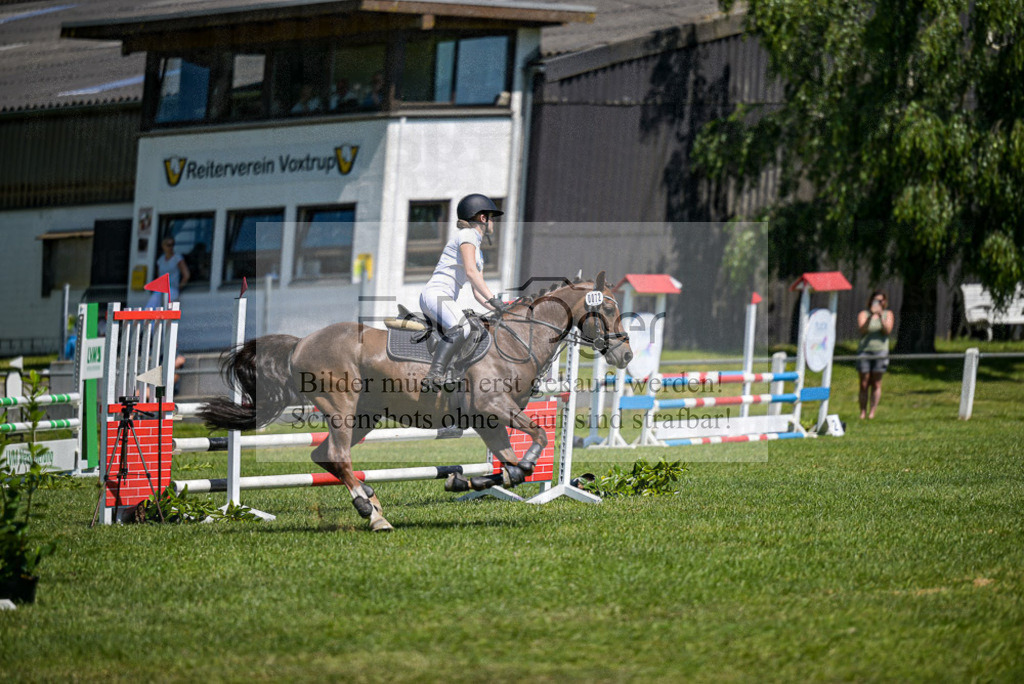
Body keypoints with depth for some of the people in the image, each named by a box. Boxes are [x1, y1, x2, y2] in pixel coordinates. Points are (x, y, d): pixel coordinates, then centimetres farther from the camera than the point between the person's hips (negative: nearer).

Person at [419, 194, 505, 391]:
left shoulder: (479, 252, 27)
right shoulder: (467, 235, -2)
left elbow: (477, 292, 22)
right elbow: (471, 272, -17)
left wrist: (497, 308, 7)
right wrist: (493, 299, -21)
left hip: (447, 300, 11)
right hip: (434, 294, -11)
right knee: (460, 328, -35)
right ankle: (434, 374, -48)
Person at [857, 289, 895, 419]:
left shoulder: (888, 314, 7)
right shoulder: (863, 314, 4)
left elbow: (887, 331, -7)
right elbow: (862, 329, -12)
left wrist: (881, 317, -20)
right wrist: (870, 317, -26)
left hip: (880, 351, 0)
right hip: (864, 351, 0)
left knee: (876, 384, -1)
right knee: (864, 384, -1)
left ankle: (872, 412, 1)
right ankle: (863, 412, 3)